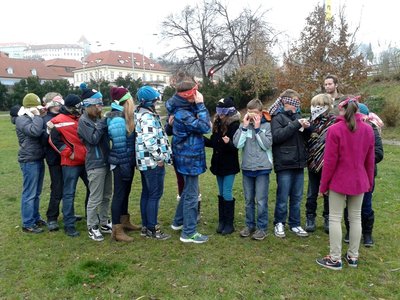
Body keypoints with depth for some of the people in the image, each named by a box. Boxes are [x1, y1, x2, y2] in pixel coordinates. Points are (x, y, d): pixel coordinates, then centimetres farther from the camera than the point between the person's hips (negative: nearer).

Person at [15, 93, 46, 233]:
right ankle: (28, 224, 5)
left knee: (36, 193, 17)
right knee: (29, 194, -3)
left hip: (38, 159, 9)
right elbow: (35, 131, -28)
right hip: (29, 161, -9)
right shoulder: (21, 119, -12)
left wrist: (39, 116, 5)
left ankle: (35, 218, 28)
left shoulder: (33, 118, 18)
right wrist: (37, 116, -17)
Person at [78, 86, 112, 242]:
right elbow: (93, 139, -20)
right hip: (95, 164, -8)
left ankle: (104, 223, 28)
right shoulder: (83, 121, -9)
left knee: (106, 196, 15)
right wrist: (102, 124, -13)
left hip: (106, 162, 8)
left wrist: (104, 124, 5)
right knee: (95, 198, -1)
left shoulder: (98, 118, 13)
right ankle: (92, 227, 13)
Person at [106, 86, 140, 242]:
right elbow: (119, 145, -22)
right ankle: (117, 231, 8)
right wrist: (124, 165, -21)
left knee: (125, 192, 19)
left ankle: (125, 222, 34)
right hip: (122, 163, -9)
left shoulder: (125, 116, 11)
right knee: (119, 194, -1)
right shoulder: (117, 119, -20)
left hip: (128, 161, 10)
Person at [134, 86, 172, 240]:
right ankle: (152, 229, 7)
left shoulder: (140, 114, 14)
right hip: (153, 161, -10)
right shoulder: (147, 117, -18)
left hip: (144, 161, 10)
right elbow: (149, 140, -26)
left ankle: (146, 226, 24)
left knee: (146, 193, 15)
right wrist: (160, 157, -18)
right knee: (155, 194, -2)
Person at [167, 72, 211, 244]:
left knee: (187, 191, 23)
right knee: (192, 194, 0)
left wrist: (198, 106, -2)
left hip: (187, 156, 10)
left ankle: (178, 222, 38)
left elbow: (200, 124, 10)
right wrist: (201, 105, -20)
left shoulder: (185, 108, 6)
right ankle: (189, 233, 12)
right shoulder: (182, 114, -24)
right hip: (189, 158, -10)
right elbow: (205, 127, -25)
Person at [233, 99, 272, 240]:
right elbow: (237, 144, -8)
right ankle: (250, 225, 26)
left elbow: (266, 145, -14)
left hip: (262, 168, -3)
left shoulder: (267, 125, -2)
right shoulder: (243, 125, 4)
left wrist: (257, 128, -13)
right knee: (248, 200, 13)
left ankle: (262, 227, 14)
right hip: (247, 168, 3)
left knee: (261, 201, 0)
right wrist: (245, 126, -11)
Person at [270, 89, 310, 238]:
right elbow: (276, 136, -20)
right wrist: (296, 125, -21)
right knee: (283, 197, 3)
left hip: (299, 163, 6)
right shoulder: (278, 117, -3)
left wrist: (307, 128, 0)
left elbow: (305, 138, 21)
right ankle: (279, 223, 19)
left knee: (297, 197, 12)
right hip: (284, 164, -6)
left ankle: (295, 224, 24)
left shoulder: (297, 116, 15)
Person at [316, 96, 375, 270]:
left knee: (335, 218, 3)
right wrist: (369, 182, 17)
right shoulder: (368, 129, 2)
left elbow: (330, 161, -13)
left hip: (339, 181, -5)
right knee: (356, 218, 13)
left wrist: (323, 185, -4)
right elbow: (370, 160, 6)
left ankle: (335, 259, 9)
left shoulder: (335, 129, -14)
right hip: (359, 182, 5)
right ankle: (353, 256, 23)